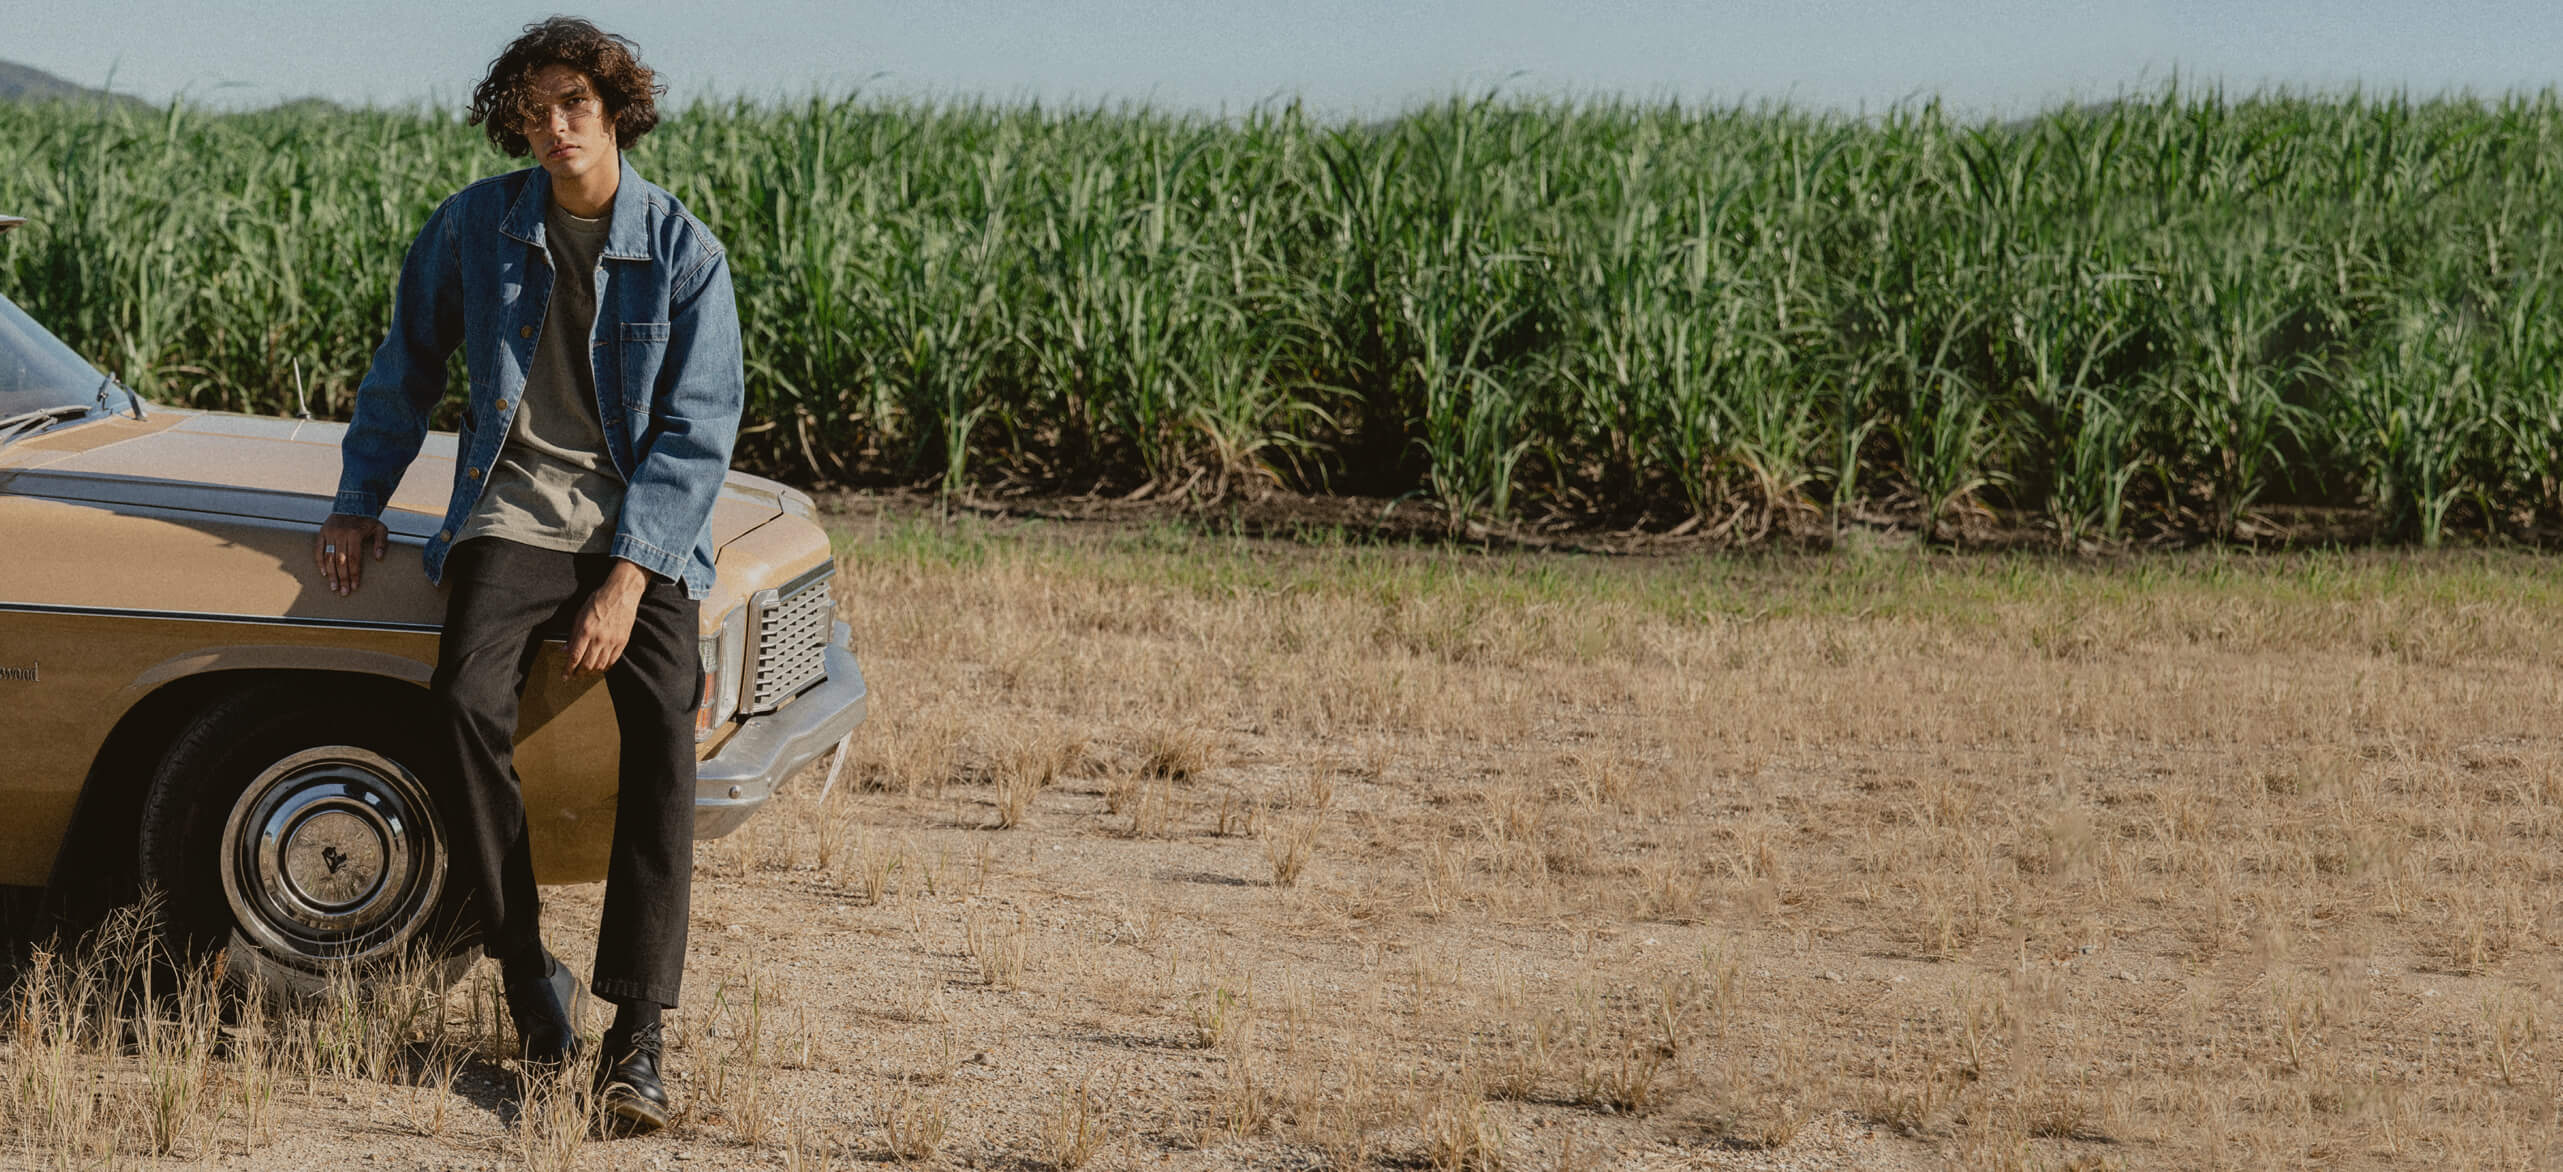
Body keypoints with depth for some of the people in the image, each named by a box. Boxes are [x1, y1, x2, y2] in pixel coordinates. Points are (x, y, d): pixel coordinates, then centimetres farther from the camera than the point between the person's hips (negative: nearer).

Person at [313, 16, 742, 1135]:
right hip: (515, 509, 1)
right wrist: (361, 501, 11)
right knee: (467, 704, -27)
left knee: (663, 733, -24)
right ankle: (527, 976, -13)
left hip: (644, 527, -1)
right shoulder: (477, 225, 4)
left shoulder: (686, 252, -3)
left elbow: (697, 432, -7)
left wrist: (626, 580, -16)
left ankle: (636, 1037, -24)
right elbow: (407, 366, 18)